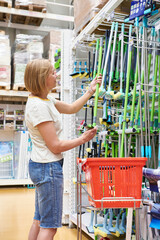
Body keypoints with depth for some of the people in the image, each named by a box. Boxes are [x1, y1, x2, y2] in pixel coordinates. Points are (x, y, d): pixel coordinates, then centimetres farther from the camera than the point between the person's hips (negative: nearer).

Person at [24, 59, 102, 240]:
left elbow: (72, 108, 21)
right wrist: (82, 139, -8)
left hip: (41, 166, 10)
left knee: (39, 221, 19)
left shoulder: (44, 100, 8)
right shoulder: (39, 106, -22)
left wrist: (91, 90, 20)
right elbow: (55, 146, -21)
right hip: (48, 167, -10)